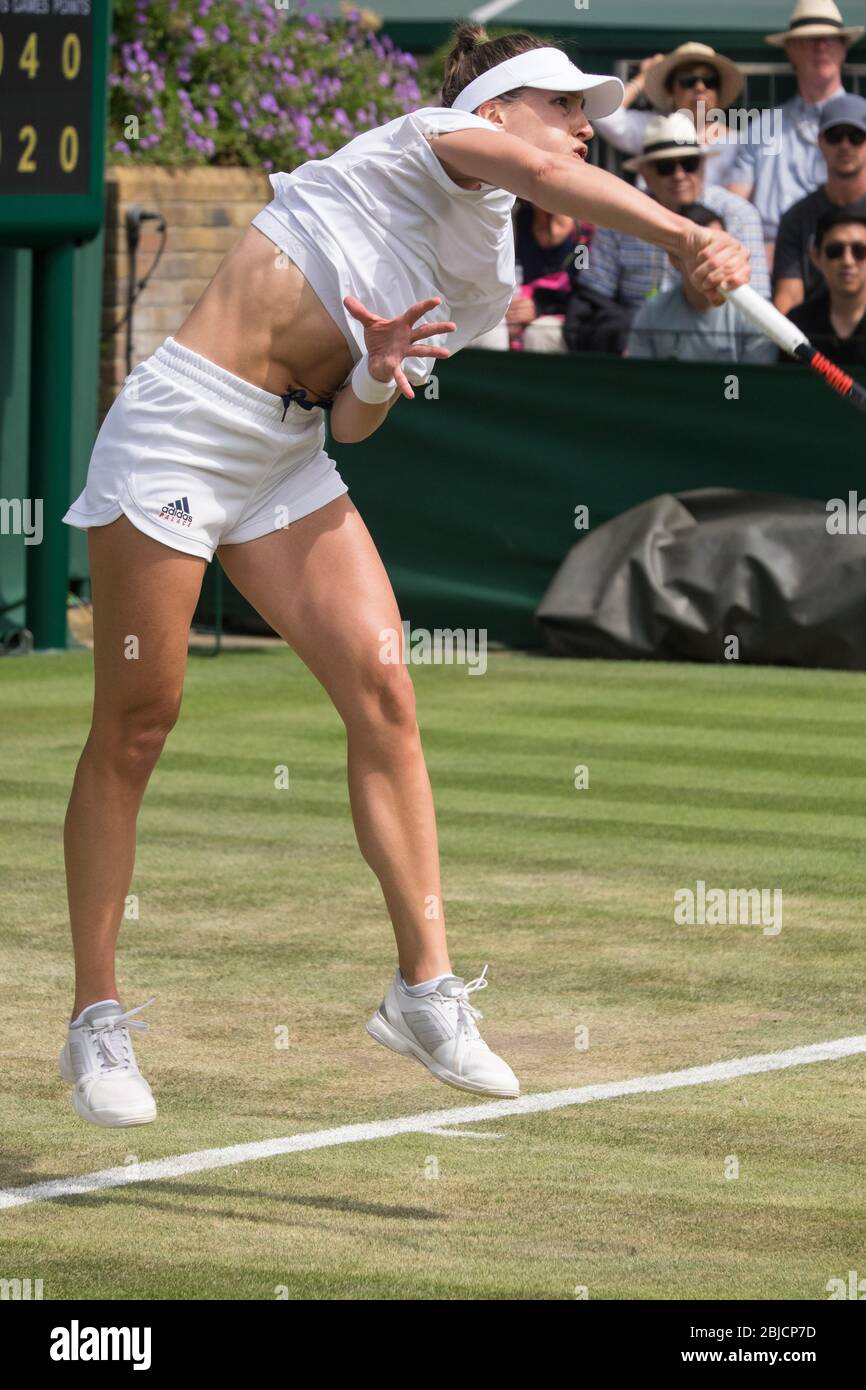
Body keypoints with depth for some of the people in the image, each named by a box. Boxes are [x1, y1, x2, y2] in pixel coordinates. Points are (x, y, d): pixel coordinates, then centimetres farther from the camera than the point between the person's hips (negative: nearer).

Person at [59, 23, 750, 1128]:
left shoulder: (484, 283, 15)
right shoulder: (432, 140, -5)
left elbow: (352, 423, 10)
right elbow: (541, 175, -27)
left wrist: (378, 374, -12)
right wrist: (689, 237, -36)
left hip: (288, 459, 8)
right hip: (181, 431, -8)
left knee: (380, 687, -8)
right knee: (134, 729, -1)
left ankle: (424, 987, -7)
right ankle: (96, 1019, 7)